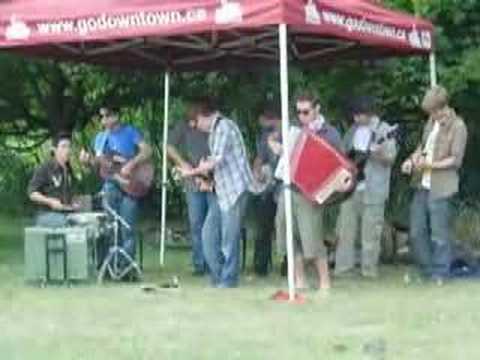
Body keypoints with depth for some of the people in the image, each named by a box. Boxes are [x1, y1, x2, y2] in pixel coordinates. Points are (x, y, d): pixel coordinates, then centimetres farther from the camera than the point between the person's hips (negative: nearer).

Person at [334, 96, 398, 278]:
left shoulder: (384, 130, -4)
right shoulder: (353, 130, 13)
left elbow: (391, 158, -10)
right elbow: (344, 153, 24)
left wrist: (382, 155, -30)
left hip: (372, 190, -5)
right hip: (350, 187, 5)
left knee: (370, 231, -2)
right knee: (345, 228, 5)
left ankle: (369, 268, 6)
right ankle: (343, 267, 11)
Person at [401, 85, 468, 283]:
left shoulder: (457, 126, -8)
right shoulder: (431, 122, 12)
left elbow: (456, 160, -11)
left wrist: (431, 164, -21)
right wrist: (412, 159, 4)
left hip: (440, 189, -7)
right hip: (421, 185, 7)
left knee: (439, 235, -2)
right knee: (416, 232, 11)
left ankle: (439, 274, 8)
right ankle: (426, 269, 24)